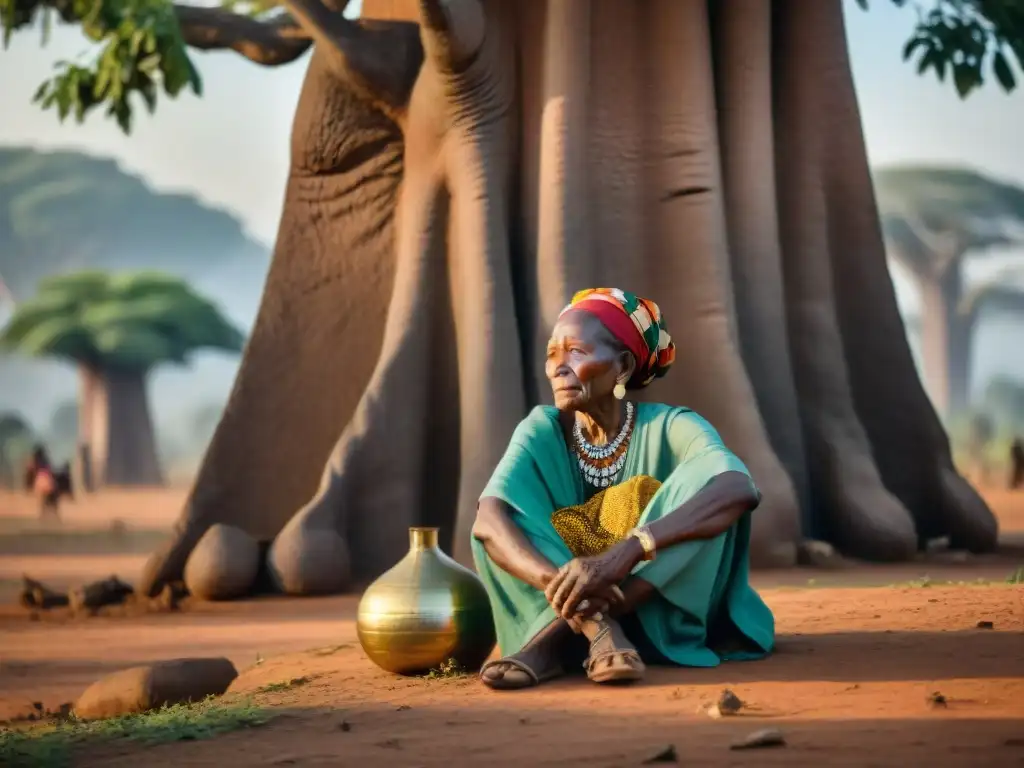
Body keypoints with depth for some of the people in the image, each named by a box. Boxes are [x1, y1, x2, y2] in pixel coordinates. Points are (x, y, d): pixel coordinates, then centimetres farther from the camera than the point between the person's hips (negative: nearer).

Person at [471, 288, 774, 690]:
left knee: (707, 481, -26)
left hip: (666, 621, -2)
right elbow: (488, 521, -24)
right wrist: (554, 580, -46)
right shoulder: (543, 431, -6)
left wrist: (624, 554, -48)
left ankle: (557, 635, -34)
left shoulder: (668, 427, -13)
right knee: (499, 518, -18)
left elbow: (741, 489, -35)